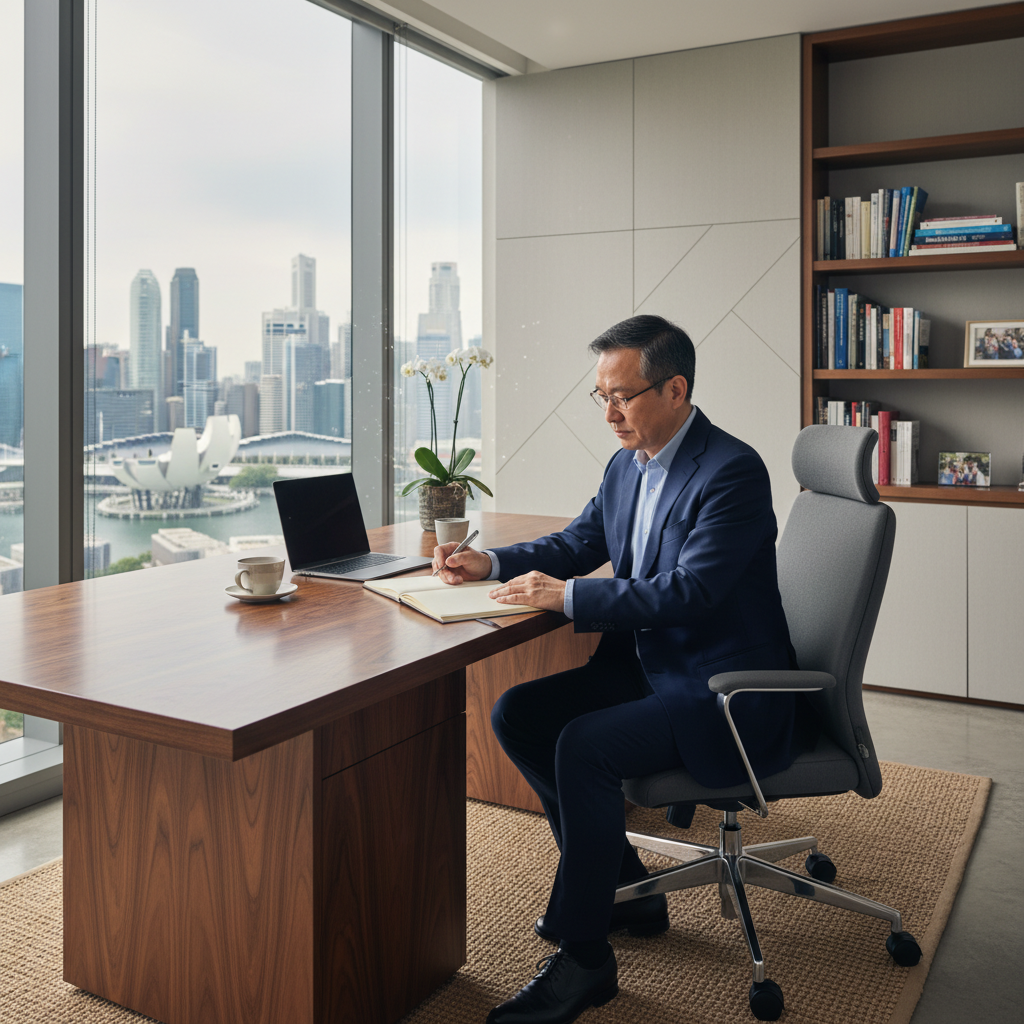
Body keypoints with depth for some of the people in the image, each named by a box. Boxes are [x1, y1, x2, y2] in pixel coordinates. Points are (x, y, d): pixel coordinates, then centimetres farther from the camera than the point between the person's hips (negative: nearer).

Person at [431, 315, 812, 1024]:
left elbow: (689, 590, -28)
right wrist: (492, 562, 2)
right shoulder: (627, 465, 8)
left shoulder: (732, 471, -19)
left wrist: (568, 596, -26)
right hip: (647, 667, 9)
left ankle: (583, 959, -8)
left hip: (727, 693, -9)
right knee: (517, 714, 0)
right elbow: (577, 544, 18)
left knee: (585, 746, -27)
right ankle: (624, 885, 13)